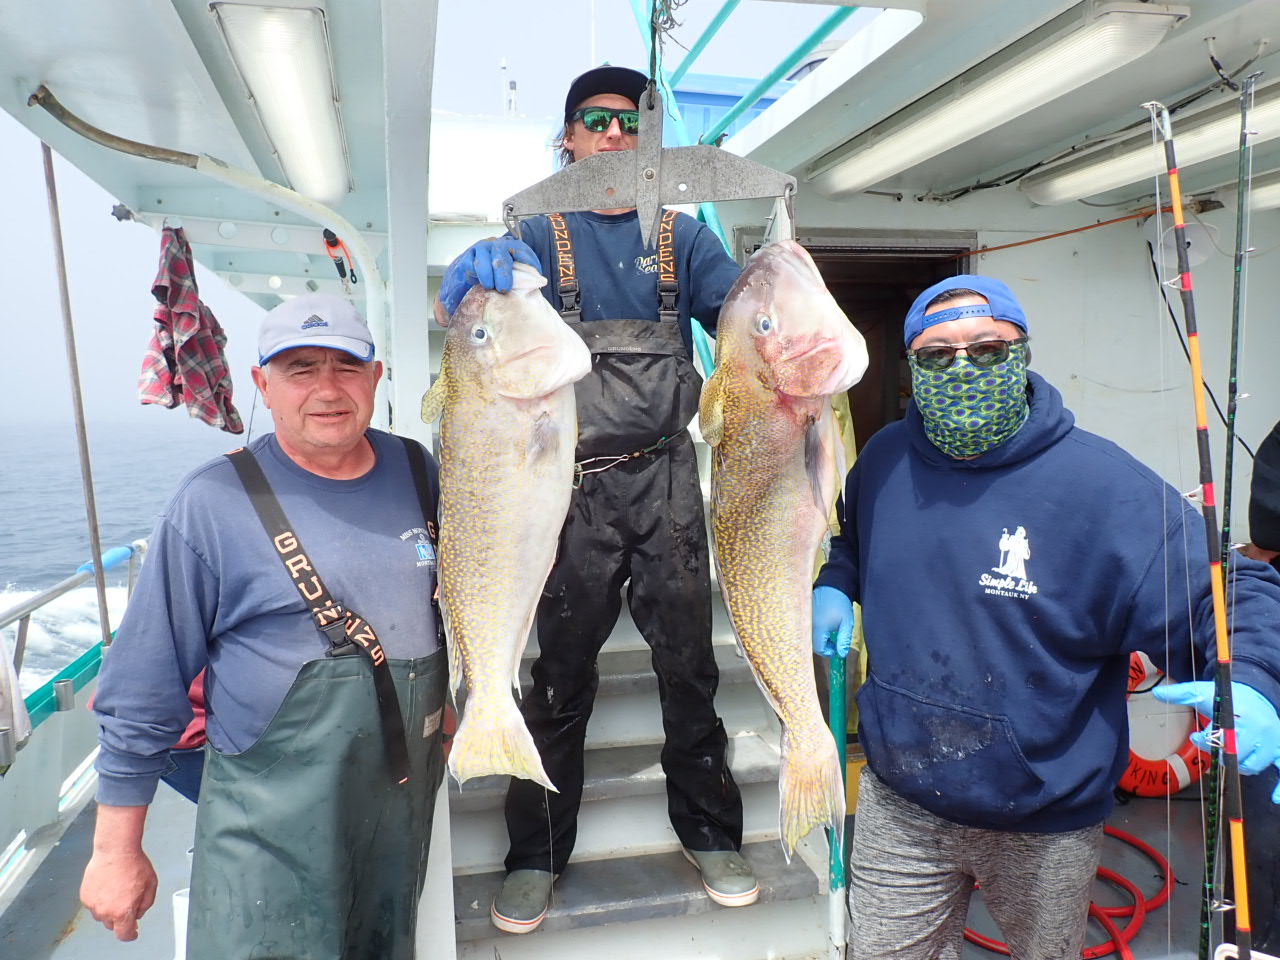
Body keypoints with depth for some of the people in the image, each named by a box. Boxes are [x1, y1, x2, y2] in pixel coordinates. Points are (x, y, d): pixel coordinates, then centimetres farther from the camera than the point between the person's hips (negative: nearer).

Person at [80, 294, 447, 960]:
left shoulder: (421, 473, -1)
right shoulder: (214, 503, -13)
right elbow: (143, 692, -8)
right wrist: (116, 851, -3)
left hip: (408, 804, 5)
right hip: (272, 828, -4)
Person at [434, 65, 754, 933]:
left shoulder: (681, 236, 12)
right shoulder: (542, 236, 7)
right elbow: (462, 306, -8)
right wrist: (478, 267, -32)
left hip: (665, 479, 2)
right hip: (574, 484, -1)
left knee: (689, 662, 8)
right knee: (562, 673, 6)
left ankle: (711, 833, 28)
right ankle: (538, 854, 24)